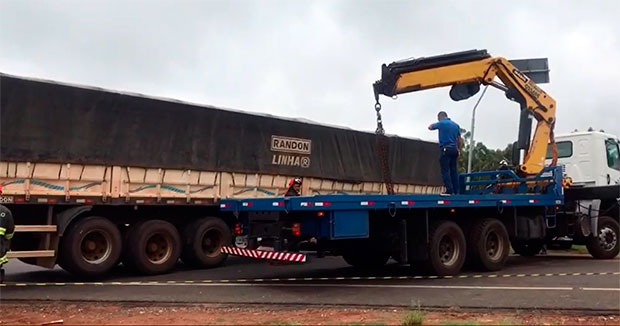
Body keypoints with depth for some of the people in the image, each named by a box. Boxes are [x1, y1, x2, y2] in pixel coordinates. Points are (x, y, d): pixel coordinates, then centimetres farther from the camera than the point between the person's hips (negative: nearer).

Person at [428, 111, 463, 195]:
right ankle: (456, 191, 8)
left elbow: (430, 127, 12)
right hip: (454, 149, 6)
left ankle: (449, 190, -12)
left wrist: (433, 124, 31)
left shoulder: (441, 123, -4)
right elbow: (460, 140, 14)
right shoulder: (456, 125, 14)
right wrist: (459, 150, 18)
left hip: (445, 149, -6)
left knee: (445, 171, -5)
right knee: (454, 170, 9)